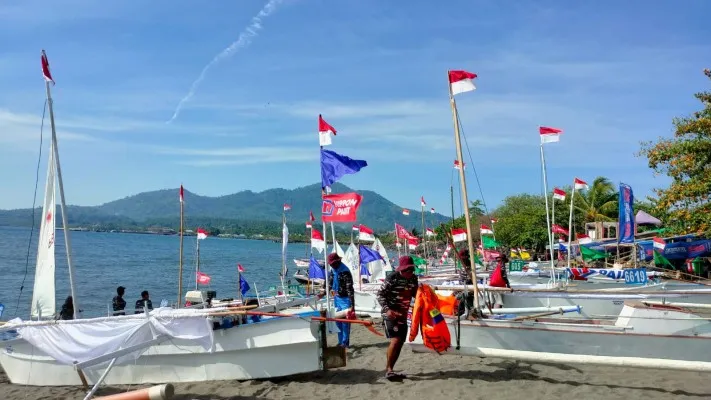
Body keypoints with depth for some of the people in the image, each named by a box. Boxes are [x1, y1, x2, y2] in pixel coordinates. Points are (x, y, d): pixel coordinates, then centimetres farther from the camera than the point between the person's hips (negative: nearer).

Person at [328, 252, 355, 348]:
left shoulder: (345, 271, -23)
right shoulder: (333, 269, 3)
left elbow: (350, 289, -26)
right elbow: (330, 282, 20)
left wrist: (352, 305, -29)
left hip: (345, 299, -9)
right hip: (337, 298, 9)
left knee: (345, 321, -3)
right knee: (338, 320, 13)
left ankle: (345, 343, 7)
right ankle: (340, 342, 24)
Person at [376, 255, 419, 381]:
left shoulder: (413, 278, 4)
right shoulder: (392, 278, -15)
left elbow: (414, 293, 18)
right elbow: (380, 294, -14)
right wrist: (387, 309, -26)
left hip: (403, 314, 7)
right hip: (391, 314, -7)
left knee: (400, 343, 9)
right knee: (395, 340, -19)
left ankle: (389, 370, 19)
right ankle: (388, 370, -10)